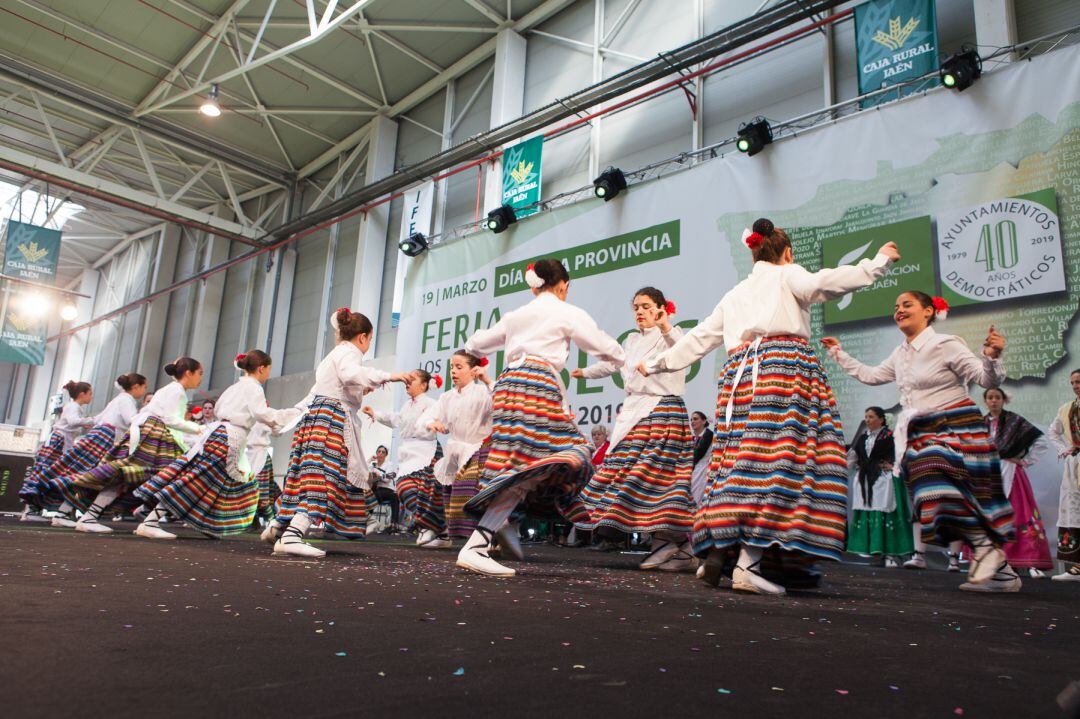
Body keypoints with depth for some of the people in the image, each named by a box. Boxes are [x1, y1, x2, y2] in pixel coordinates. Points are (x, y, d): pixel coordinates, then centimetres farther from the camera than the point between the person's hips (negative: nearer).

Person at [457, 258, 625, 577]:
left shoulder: (515, 315, 27)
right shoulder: (568, 312, 11)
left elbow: (475, 344, 33)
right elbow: (603, 346, 15)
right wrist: (627, 358, 36)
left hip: (507, 384, 7)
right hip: (539, 385, -7)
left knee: (516, 470, 5)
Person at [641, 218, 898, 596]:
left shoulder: (734, 294, 30)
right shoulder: (787, 274, 13)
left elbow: (698, 338, 30)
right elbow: (821, 284, -8)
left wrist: (657, 363, 39)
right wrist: (877, 263, -1)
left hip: (739, 372, 7)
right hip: (785, 365, -7)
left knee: (737, 459, 4)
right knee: (780, 456, -13)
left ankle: (716, 549, -2)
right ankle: (748, 562, -22)